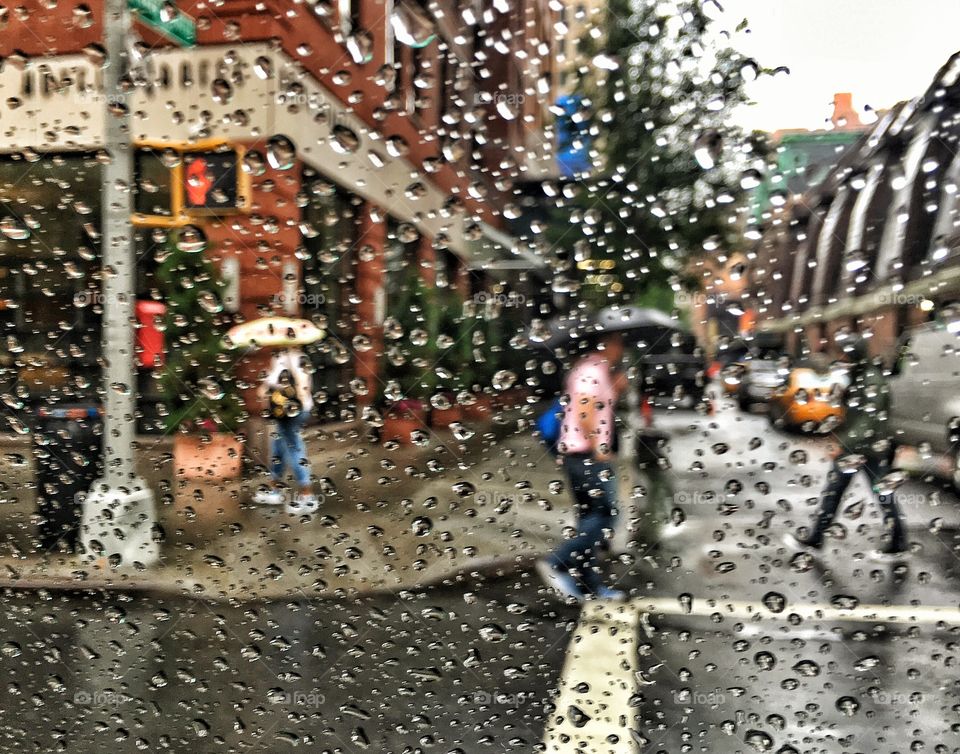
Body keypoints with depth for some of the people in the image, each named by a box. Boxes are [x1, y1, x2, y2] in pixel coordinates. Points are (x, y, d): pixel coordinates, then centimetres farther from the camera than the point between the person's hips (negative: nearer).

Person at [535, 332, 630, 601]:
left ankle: (591, 584, 16)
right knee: (606, 516, -8)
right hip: (587, 453, -10)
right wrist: (598, 449, -19)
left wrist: (615, 388, 12)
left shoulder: (597, 371, 19)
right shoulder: (594, 370, -12)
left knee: (590, 519, 11)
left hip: (581, 454, 10)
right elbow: (583, 410, -22)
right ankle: (557, 563, -11)